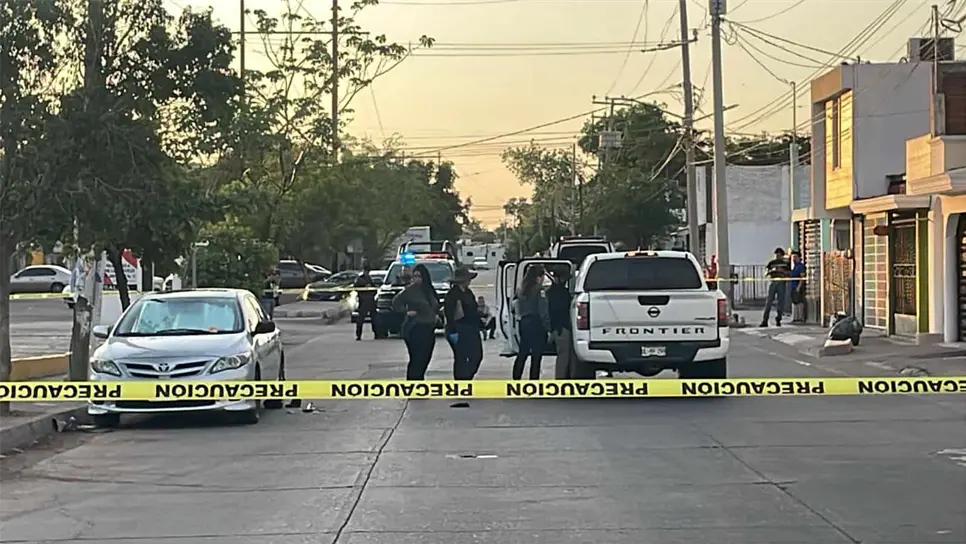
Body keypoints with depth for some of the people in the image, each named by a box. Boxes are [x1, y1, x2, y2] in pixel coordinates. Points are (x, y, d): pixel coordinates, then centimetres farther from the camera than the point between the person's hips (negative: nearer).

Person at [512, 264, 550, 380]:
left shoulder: (522, 290, 10)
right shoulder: (539, 290, -13)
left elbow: (519, 308, 12)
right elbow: (543, 311, -16)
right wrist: (548, 327, -13)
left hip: (524, 323, 7)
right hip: (536, 324, -7)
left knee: (522, 354, 14)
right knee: (536, 357, -3)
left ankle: (516, 379, 15)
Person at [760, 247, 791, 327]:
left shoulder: (786, 263, 13)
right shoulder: (771, 263, 11)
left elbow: (790, 274, 8)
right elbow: (765, 274, 5)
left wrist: (783, 271, -10)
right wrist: (772, 270, -13)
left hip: (782, 284, 1)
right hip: (772, 282, -1)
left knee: (780, 303, -1)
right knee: (768, 302, -7)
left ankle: (778, 320, 10)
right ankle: (765, 321, -9)